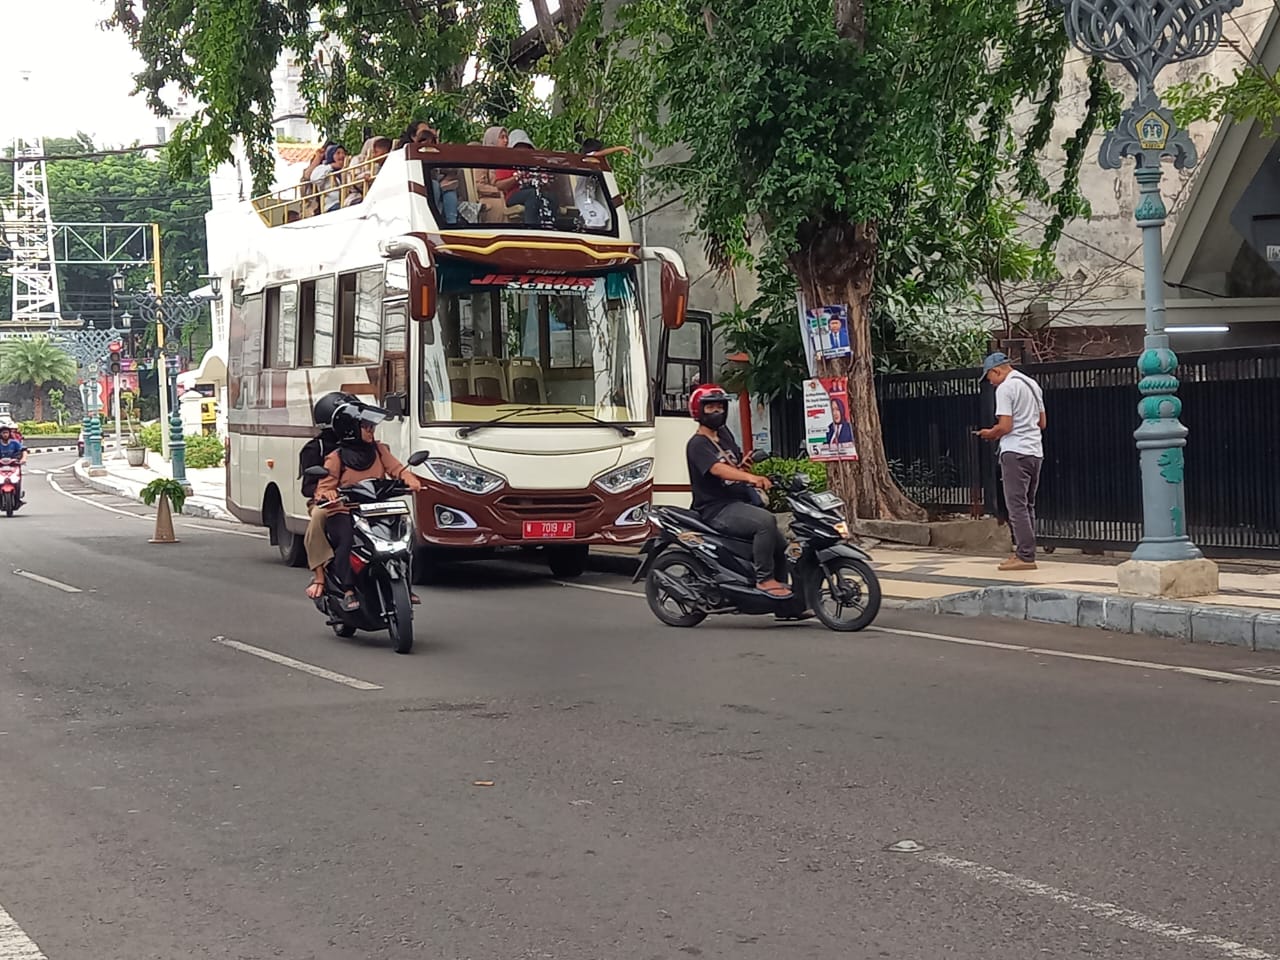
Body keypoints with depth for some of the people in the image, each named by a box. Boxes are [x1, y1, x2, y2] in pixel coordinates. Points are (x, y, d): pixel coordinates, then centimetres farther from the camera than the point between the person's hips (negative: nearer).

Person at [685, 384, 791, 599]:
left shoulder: (724, 433, 16)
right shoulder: (697, 444, -12)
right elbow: (717, 469, -31)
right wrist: (750, 477, -45)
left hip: (739, 502, 10)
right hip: (718, 510, -10)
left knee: (779, 545, 12)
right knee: (765, 521, -33)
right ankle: (764, 579, -28)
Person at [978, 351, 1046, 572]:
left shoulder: (1005, 388, -11)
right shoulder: (1032, 384, 16)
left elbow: (1005, 426, -17)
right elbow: (1042, 422, 20)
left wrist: (990, 434, 1)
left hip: (1015, 453, -9)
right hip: (1035, 452, 9)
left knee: (1017, 506, -7)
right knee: (1027, 505, 14)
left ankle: (1025, 556, -10)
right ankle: (1024, 552, 15)